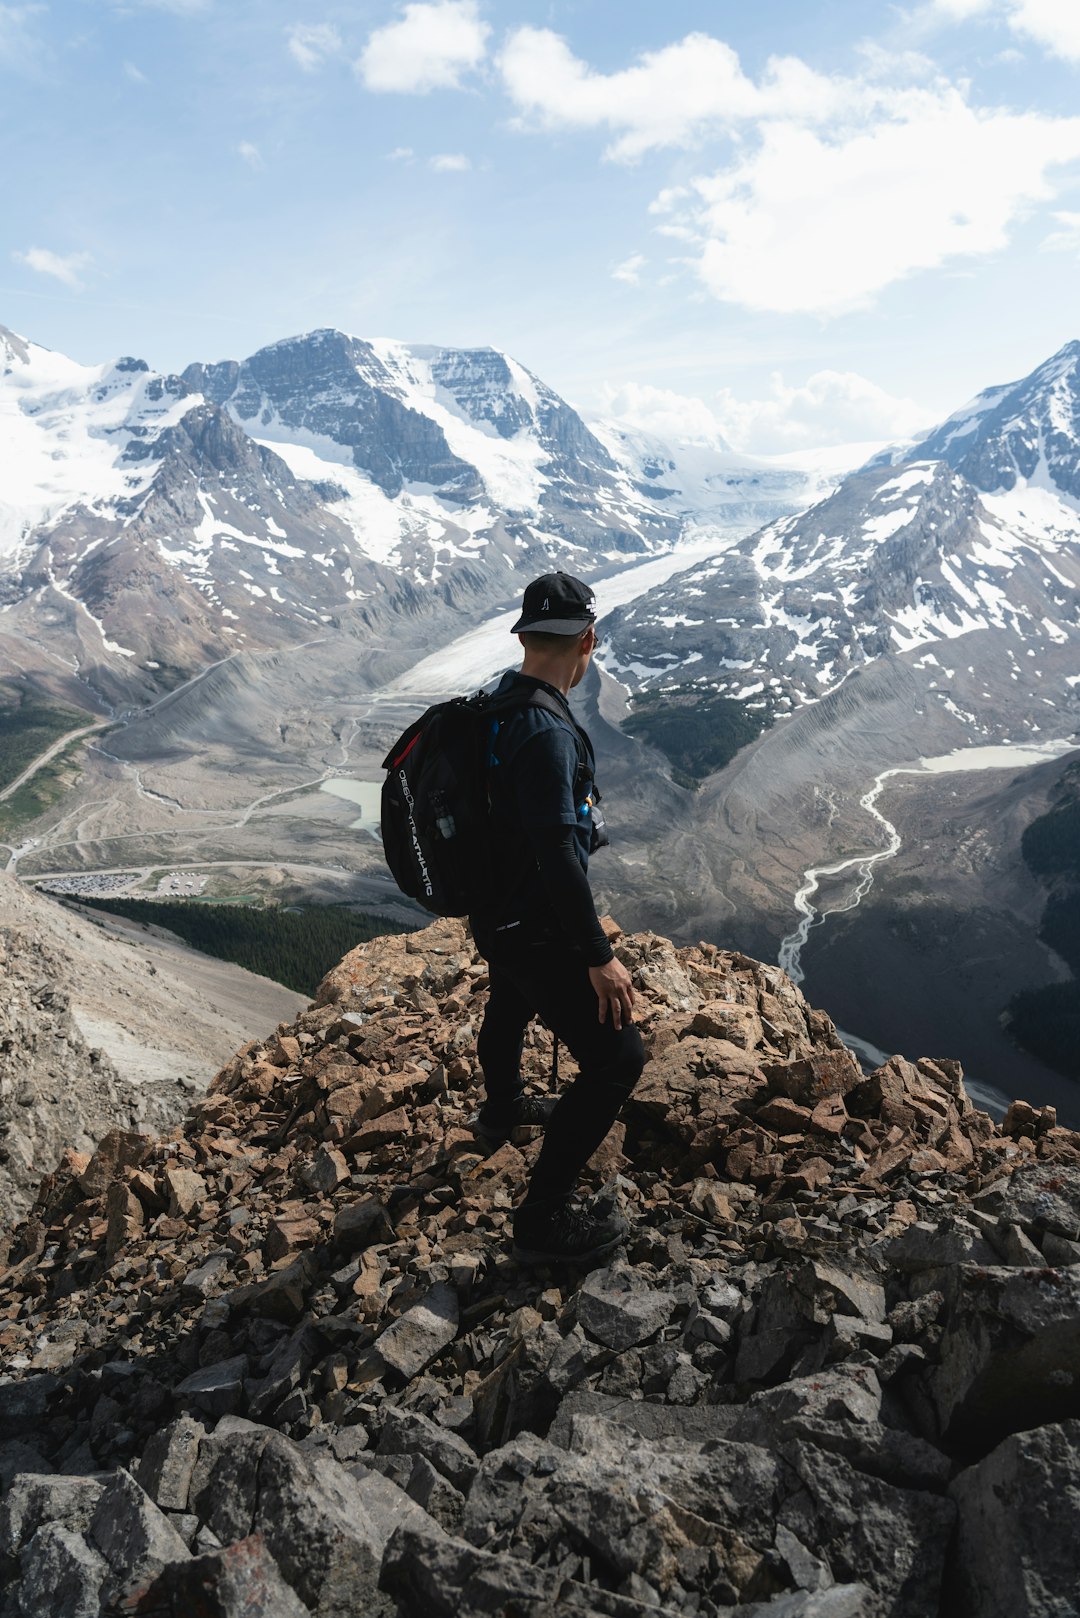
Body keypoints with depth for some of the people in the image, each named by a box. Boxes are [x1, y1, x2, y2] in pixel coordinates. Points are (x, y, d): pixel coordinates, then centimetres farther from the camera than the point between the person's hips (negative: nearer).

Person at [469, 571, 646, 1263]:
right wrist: (599, 957, -26)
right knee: (616, 1056, -3)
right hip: (537, 931, -10)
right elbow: (559, 854, -33)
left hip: (494, 913, 10)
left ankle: (502, 1109, 63)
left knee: (510, 1009, 35)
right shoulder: (546, 732, -30)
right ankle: (546, 1217, 7)